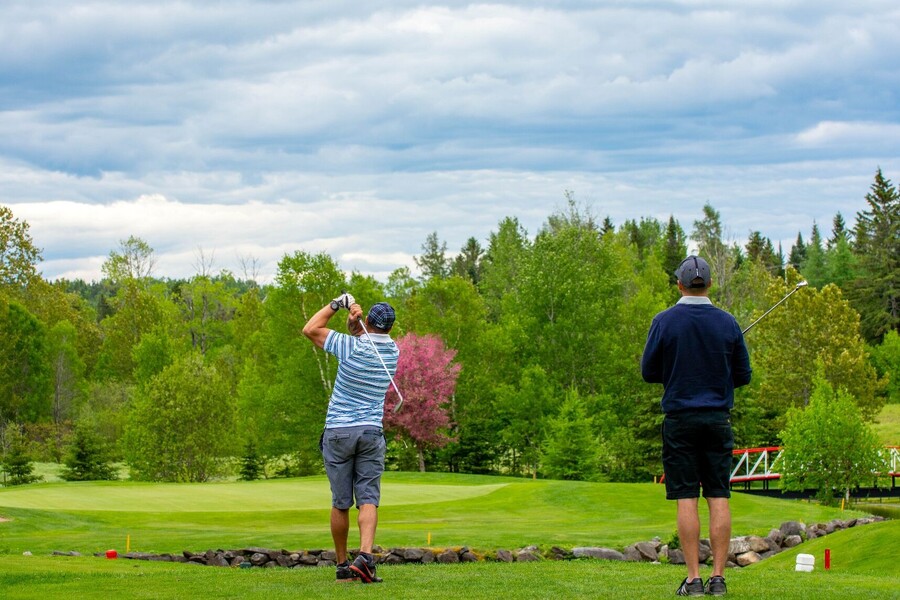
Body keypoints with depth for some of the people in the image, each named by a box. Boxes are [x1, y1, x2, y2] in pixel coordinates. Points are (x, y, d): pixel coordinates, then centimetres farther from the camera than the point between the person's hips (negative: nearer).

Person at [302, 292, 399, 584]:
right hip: (371, 433, 2)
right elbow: (369, 337, 20)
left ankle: (342, 566, 10)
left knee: (340, 503, 5)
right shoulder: (392, 351, 2)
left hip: (338, 431, -2)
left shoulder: (352, 347, -11)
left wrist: (337, 303, 3)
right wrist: (355, 322, -2)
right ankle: (365, 555, -25)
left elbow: (310, 329, 0)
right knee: (368, 499, -3)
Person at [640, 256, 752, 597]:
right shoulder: (727, 322, 0)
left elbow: (648, 372, 1)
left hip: (680, 418, -1)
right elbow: (743, 376, 7)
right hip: (718, 418, 2)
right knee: (719, 497, 3)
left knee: (686, 498, -1)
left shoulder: (664, 321, -5)